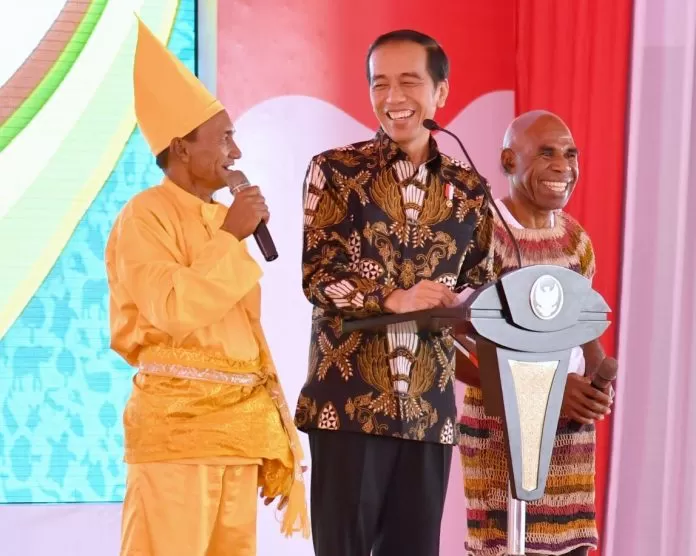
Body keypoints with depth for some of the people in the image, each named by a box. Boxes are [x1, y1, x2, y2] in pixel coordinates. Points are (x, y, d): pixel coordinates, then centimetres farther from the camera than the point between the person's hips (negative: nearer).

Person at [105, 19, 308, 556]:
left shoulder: (224, 219, 15)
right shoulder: (145, 216, -7)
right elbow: (171, 310, -21)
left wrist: (274, 425, 14)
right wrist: (231, 238, -14)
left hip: (241, 424, 7)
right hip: (175, 425, -7)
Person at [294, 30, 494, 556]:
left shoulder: (468, 190, 8)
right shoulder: (336, 170, -1)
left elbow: (478, 287, 11)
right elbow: (317, 276, -8)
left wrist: (459, 308, -12)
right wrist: (395, 299, -22)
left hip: (430, 409, 3)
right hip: (349, 401, -3)